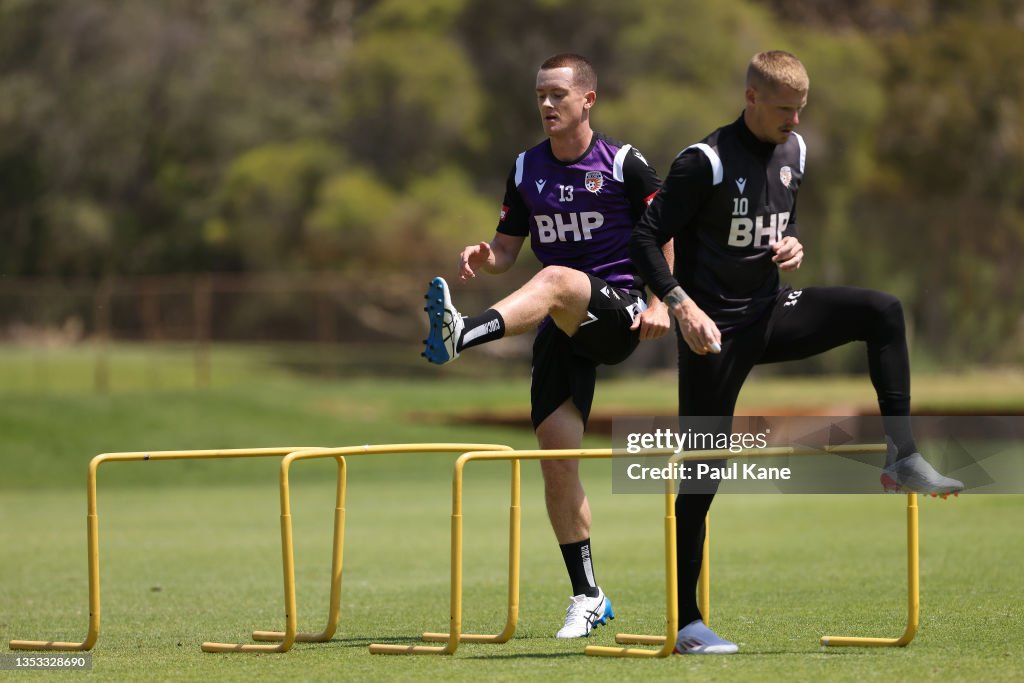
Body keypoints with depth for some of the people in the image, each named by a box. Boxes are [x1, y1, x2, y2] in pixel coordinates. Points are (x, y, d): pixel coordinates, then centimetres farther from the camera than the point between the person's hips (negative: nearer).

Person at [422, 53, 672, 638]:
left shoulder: (622, 162, -1)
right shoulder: (527, 170, 12)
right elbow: (508, 249, 15)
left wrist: (661, 302, -9)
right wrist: (484, 257, -8)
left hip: (620, 309, -5)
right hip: (563, 327, 5)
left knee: (556, 279, -37)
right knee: (556, 451, -5)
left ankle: (461, 336, -61)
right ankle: (587, 598, 4)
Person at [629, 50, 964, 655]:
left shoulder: (794, 152, 5)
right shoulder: (706, 163, -16)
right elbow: (646, 239, -16)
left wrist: (793, 246, -2)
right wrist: (681, 304, -29)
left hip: (774, 314, 6)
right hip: (717, 329, -6)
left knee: (882, 311, -14)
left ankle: (902, 458, -13)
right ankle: (687, 622, 5)